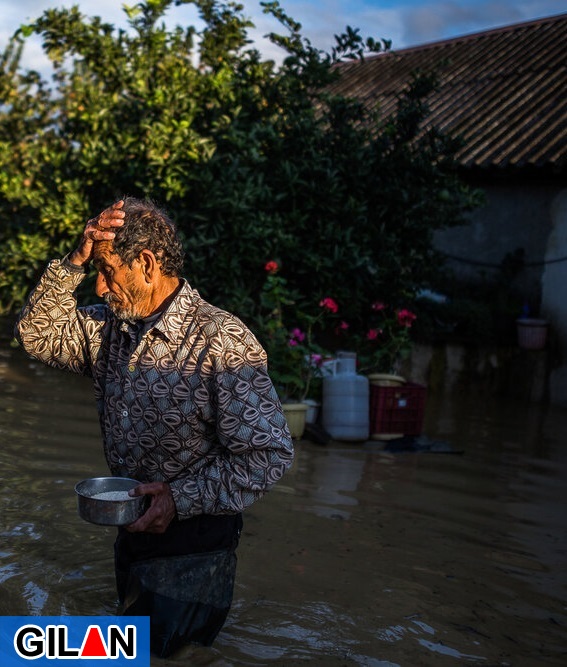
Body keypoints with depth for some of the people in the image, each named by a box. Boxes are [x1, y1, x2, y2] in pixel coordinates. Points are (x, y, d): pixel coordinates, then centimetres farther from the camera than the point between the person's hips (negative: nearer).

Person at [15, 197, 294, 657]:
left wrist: (182, 498, -26)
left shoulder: (223, 342, -24)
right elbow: (38, 334, 3)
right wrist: (74, 263, -12)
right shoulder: (111, 328, -1)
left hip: (193, 543, -7)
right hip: (131, 529, 8)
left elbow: (270, 453, -24)